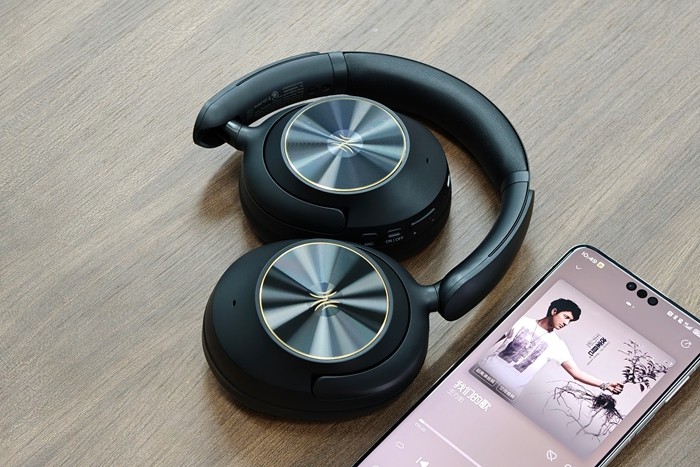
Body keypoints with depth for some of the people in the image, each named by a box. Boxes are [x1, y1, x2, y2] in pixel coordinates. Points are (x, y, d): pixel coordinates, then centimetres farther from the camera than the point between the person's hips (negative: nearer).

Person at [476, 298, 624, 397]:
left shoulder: (557, 344, -1)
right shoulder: (523, 321, 3)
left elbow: (575, 372, -7)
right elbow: (498, 342, 10)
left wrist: (604, 384, -18)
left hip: (509, 390, -1)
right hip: (485, 369, 1)